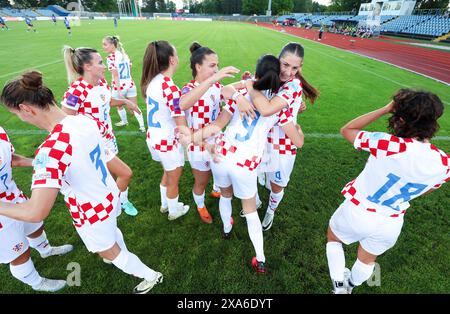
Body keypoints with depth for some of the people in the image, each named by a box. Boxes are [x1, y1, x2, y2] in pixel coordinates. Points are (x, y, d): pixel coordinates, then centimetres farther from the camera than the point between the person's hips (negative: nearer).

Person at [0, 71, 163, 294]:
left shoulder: (50, 150, -36)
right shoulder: (86, 120, -13)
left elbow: (36, 212, -37)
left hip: (92, 213, -7)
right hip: (110, 196, 8)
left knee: (109, 253, 21)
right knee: (111, 230, 36)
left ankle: (150, 277, 43)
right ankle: (123, 260, 67)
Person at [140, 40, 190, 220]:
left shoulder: (152, 81, -1)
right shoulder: (170, 88, -26)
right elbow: (182, 127, -25)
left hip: (154, 138, 8)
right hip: (168, 142, -8)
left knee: (167, 174, 30)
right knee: (173, 180, 17)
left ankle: (165, 205, 51)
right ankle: (174, 212, 41)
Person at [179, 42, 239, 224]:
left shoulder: (216, 85, -2)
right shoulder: (189, 89, -24)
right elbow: (183, 104, -47)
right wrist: (212, 79, -55)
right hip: (199, 145, -5)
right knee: (201, 182, 17)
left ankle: (216, 190, 60)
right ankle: (200, 206, 47)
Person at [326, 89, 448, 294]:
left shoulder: (390, 144, -32)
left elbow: (346, 130, -16)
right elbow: (422, 191, 4)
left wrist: (385, 109, -14)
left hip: (357, 213, -4)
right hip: (390, 225, 5)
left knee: (333, 237, 30)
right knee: (367, 260, 32)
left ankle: (339, 287, 32)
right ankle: (350, 286, 60)